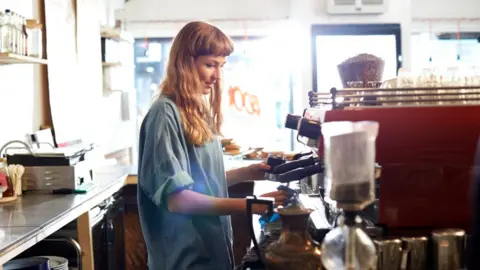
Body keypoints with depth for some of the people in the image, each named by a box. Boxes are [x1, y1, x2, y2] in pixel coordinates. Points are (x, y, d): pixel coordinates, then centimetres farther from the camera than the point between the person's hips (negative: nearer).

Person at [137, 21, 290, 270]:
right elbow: (176, 198, -23)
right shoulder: (166, 113, -17)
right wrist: (249, 205, -26)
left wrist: (247, 173, 2)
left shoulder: (200, 111, 9)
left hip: (213, 250, 8)